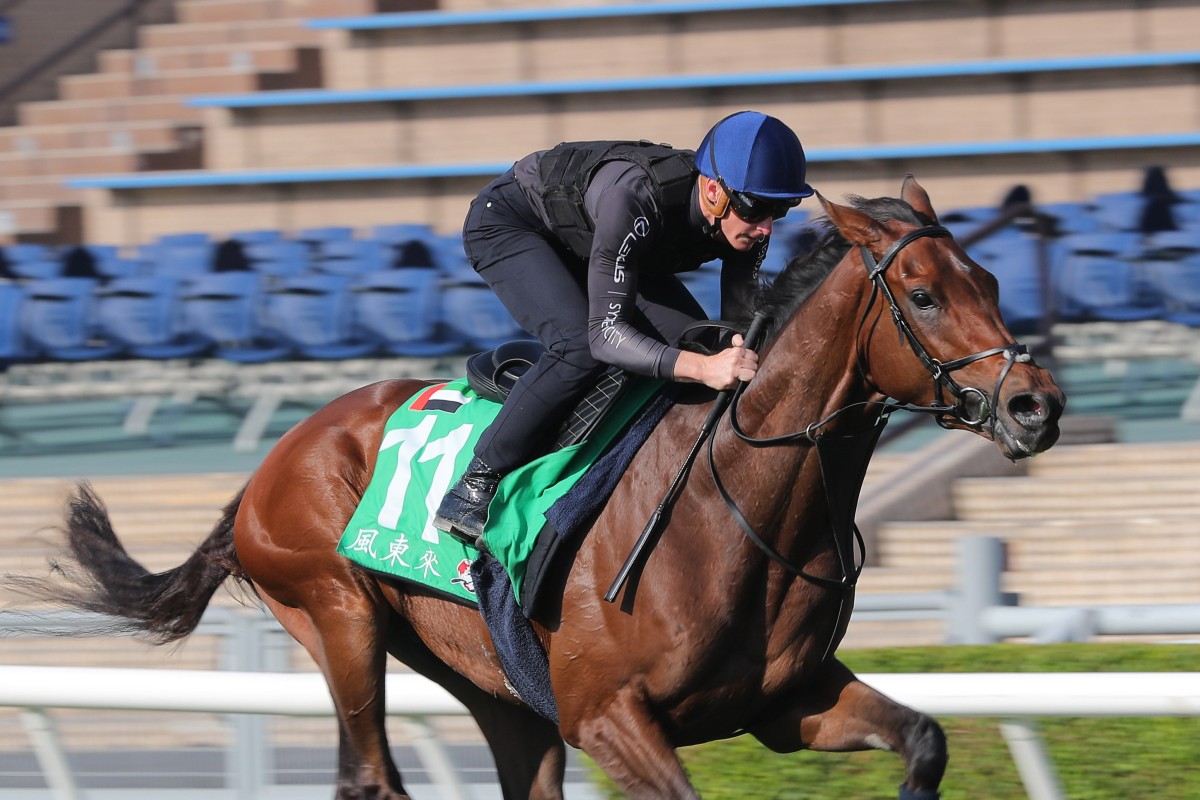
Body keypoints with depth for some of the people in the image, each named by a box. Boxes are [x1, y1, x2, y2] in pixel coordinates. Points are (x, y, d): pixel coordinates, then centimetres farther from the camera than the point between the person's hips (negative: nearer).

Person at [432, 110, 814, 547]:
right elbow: (606, 334, -46)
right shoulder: (634, 199, -44)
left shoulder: (747, 219, -24)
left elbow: (739, 327, -12)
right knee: (579, 348, -31)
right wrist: (704, 368, -59)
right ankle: (475, 486, -21)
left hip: (582, 244, 7)